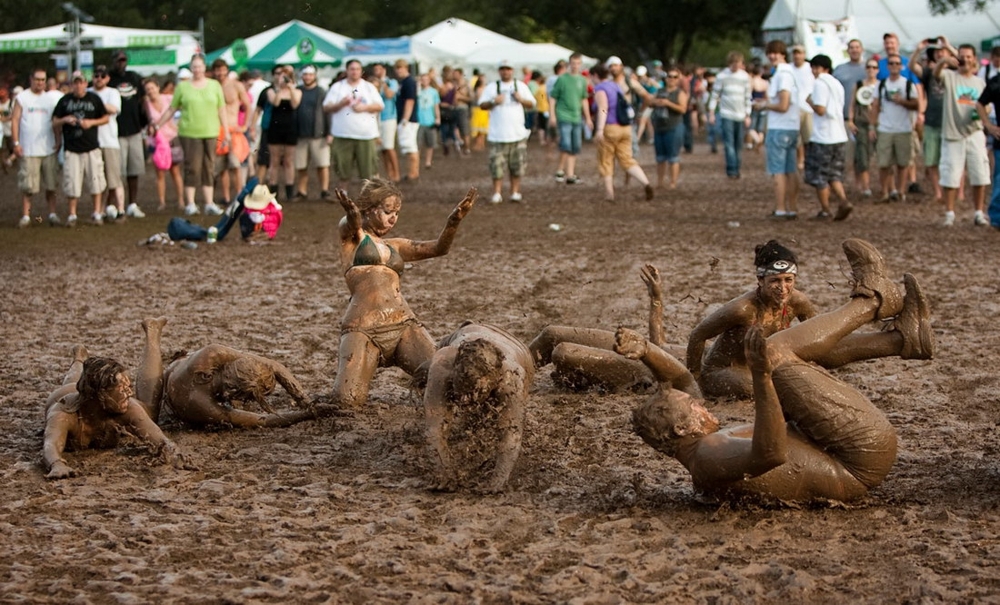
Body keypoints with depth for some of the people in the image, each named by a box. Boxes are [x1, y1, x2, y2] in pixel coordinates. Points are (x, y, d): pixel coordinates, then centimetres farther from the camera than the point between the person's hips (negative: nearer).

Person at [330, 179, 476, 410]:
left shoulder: (393, 245, 24)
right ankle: (352, 368, 18)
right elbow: (350, 225, -17)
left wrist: (455, 220, -9)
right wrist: (352, 216, -43)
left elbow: (438, 248, 11)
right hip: (363, 328, -5)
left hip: (403, 324, 5)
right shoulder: (352, 236, 9)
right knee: (349, 401, -18)